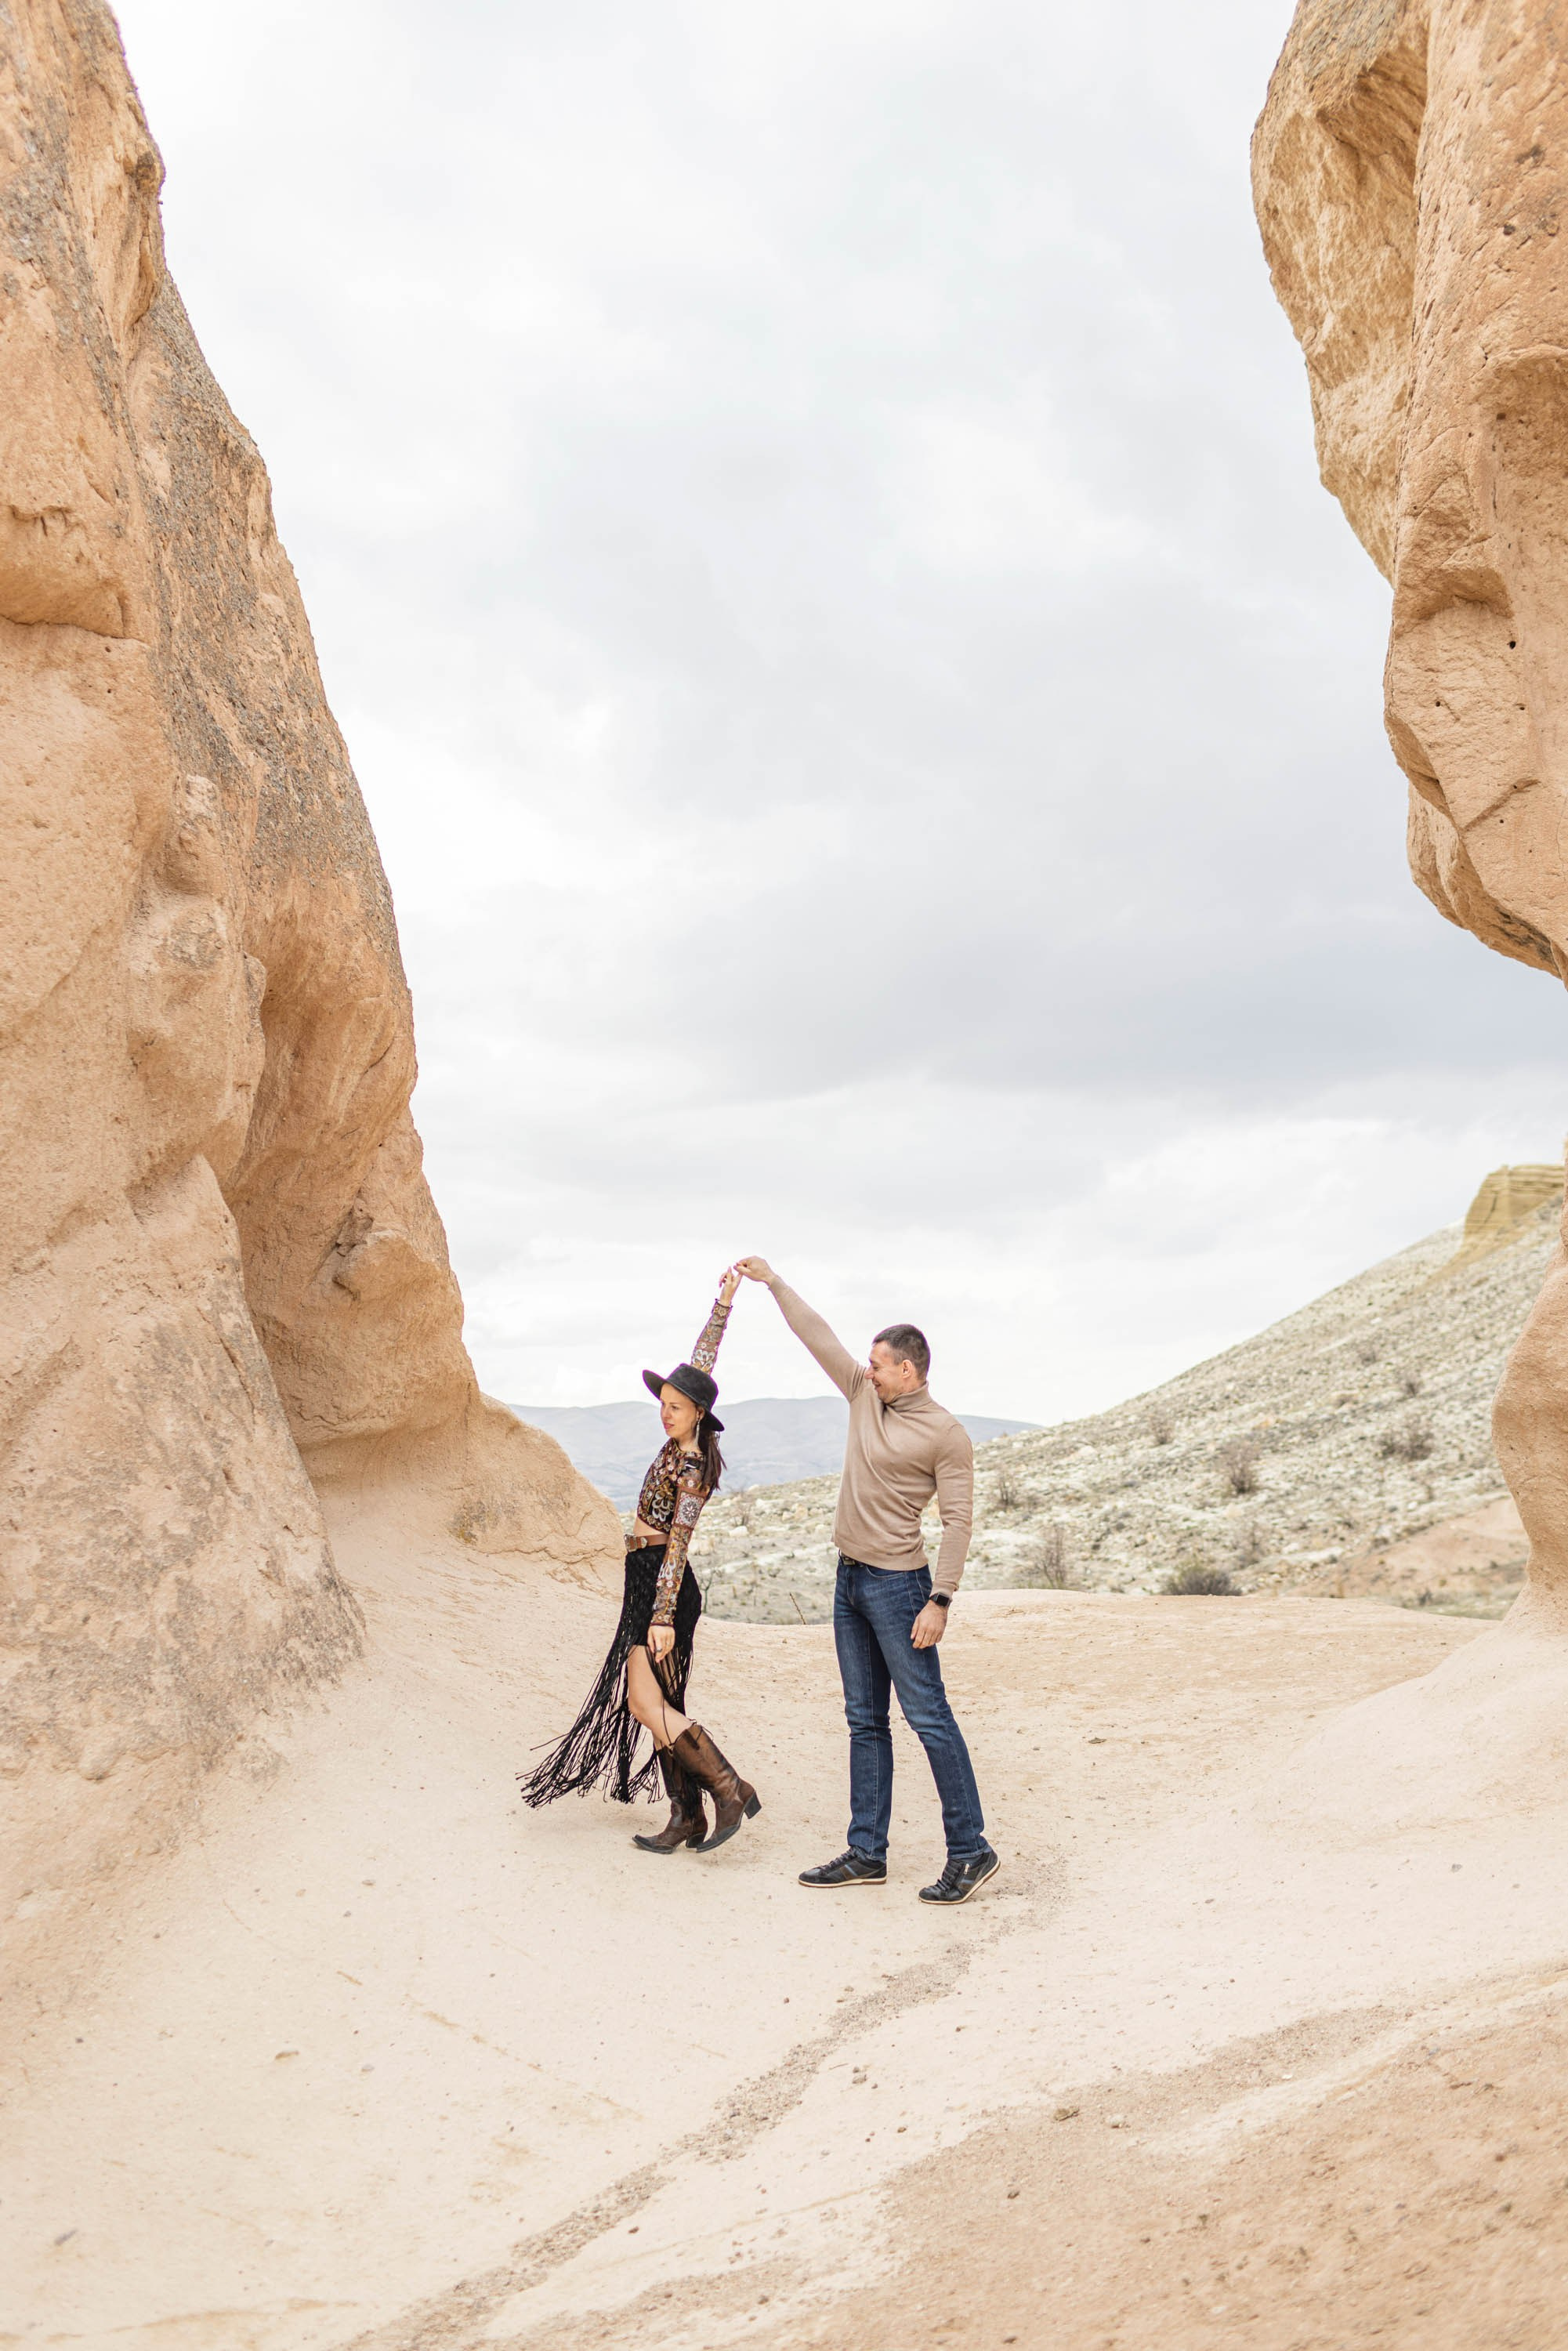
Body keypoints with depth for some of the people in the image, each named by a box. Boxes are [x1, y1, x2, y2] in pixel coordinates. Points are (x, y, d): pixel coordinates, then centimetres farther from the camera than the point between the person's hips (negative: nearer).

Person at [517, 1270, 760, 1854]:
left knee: (646, 1702, -15)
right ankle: (688, 1818, 10)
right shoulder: (680, 1439, 5)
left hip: (661, 1585, -9)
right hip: (646, 1583, 9)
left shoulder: (691, 1469, -17)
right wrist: (723, 1304, 16)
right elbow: (702, 1360, 14)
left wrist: (662, 1616, -26)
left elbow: (678, 1543, -22)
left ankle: (731, 1790, -14)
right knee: (660, 1702, 8)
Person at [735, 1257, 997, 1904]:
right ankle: (867, 1854, 17)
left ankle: (970, 1851, 4)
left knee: (929, 1717, -5)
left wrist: (940, 1601, -19)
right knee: (865, 1722, 11)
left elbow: (958, 1522, -13)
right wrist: (773, 1281, 19)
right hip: (850, 1582, 8)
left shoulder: (946, 1434, -10)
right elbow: (818, 1335, 16)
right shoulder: (865, 1397, 9)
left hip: (896, 1584, -8)